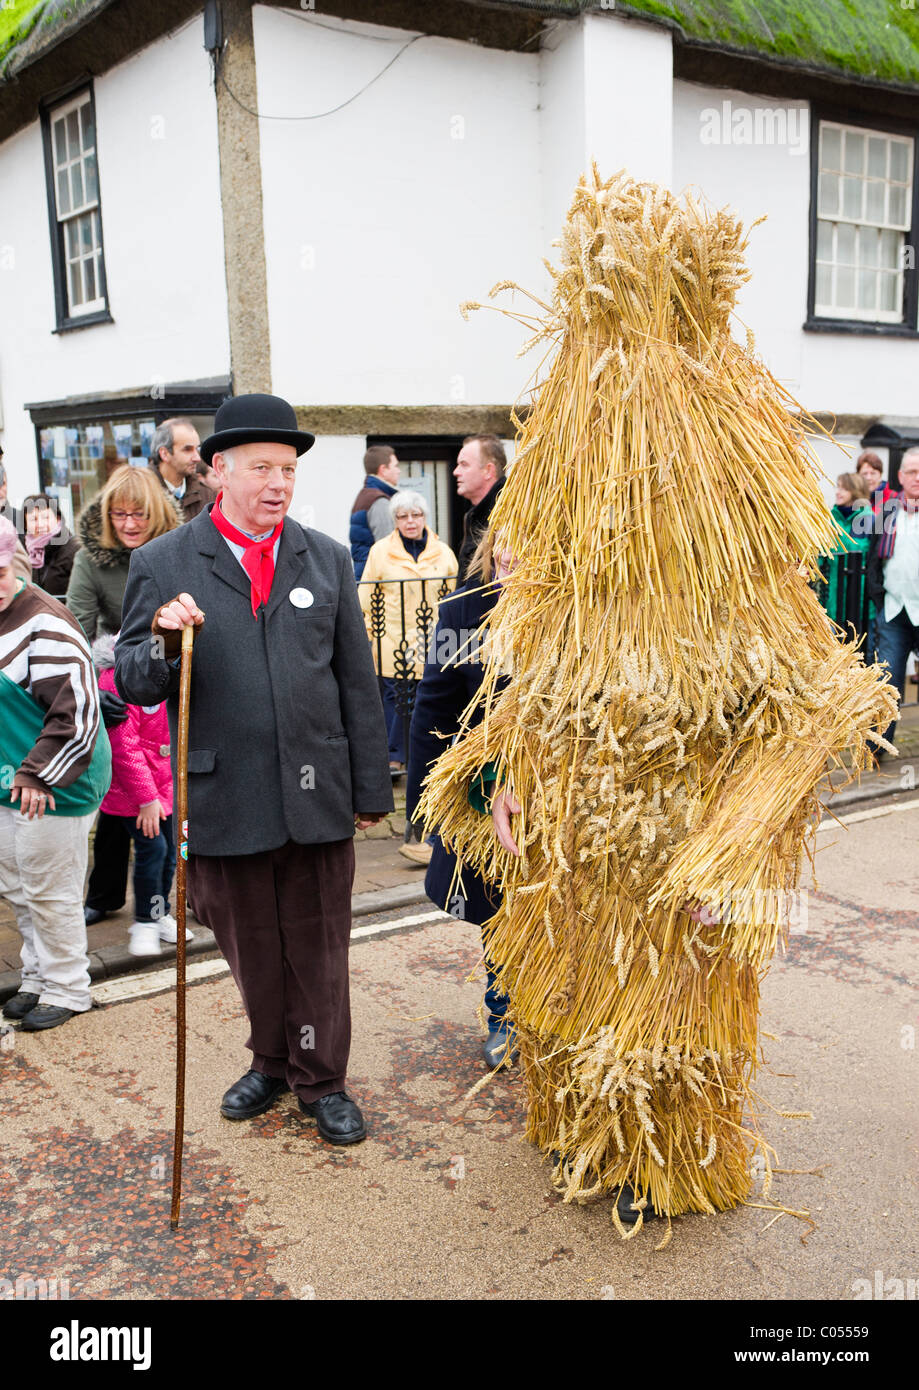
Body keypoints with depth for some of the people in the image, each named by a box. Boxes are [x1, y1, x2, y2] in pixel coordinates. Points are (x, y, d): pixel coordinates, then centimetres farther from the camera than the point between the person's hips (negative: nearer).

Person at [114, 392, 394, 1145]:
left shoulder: (328, 559, 7)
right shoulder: (162, 565, 0)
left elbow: (358, 683, 8)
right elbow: (131, 683, -2)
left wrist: (371, 788, 7)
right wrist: (164, 643, -24)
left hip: (317, 796, 1)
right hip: (225, 804, -1)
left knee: (319, 949, 11)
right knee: (252, 952, 14)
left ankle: (322, 1081, 30)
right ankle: (272, 1063, 38)